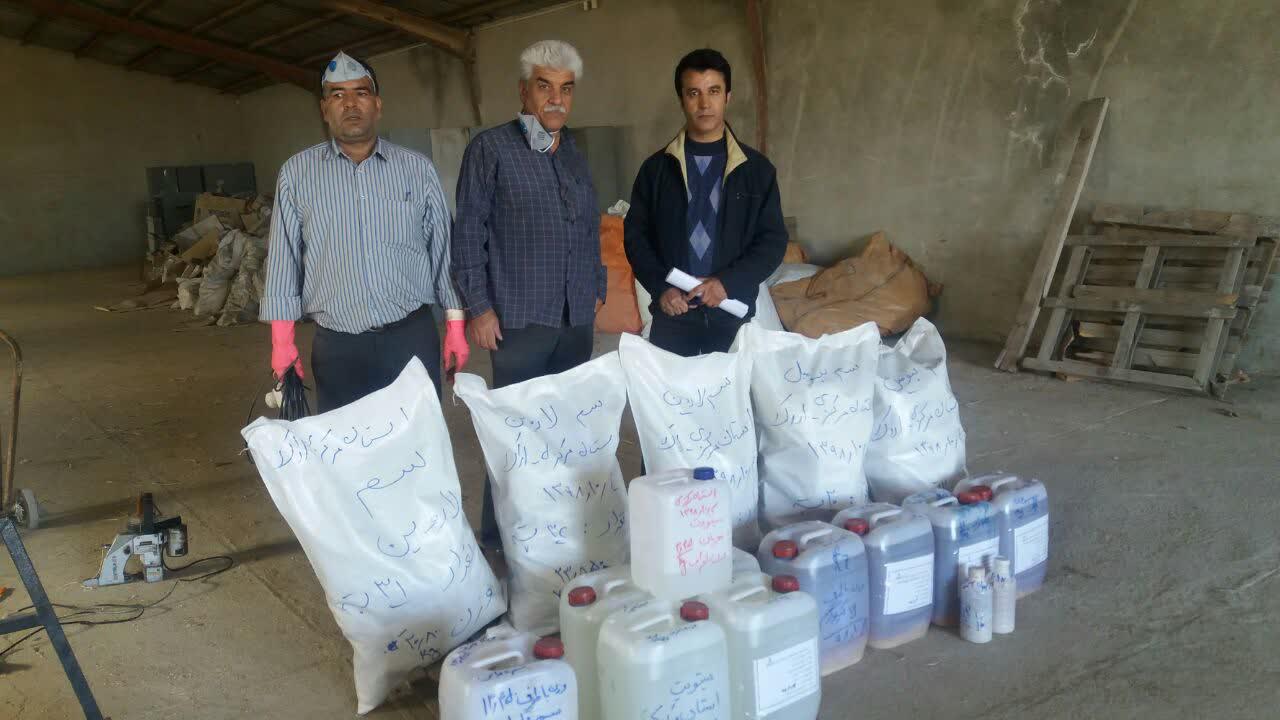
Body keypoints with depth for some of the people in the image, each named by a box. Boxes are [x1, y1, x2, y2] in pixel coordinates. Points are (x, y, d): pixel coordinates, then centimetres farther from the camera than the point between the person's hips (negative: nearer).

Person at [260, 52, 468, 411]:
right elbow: (284, 259, 5)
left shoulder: (418, 168, 5)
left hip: (413, 340, 0)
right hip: (337, 347, 0)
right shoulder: (297, 173, 5)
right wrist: (282, 340, 1)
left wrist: (455, 327, 5)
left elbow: (442, 248, 7)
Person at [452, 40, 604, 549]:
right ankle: (500, 540, 12)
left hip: (576, 317, 6)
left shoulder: (574, 154, 15)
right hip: (519, 317, -6)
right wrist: (478, 306, -11)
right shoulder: (490, 149, -3)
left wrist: (596, 288, 15)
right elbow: (468, 233, -6)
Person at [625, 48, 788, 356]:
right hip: (672, 312, 0)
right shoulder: (656, 167, 4)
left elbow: (774, 240, 1)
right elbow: (635, 235, 5)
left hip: (732, 313, 0)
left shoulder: (757, 168, 3)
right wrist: (660, 287, -10)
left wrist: (728, 282, -13)